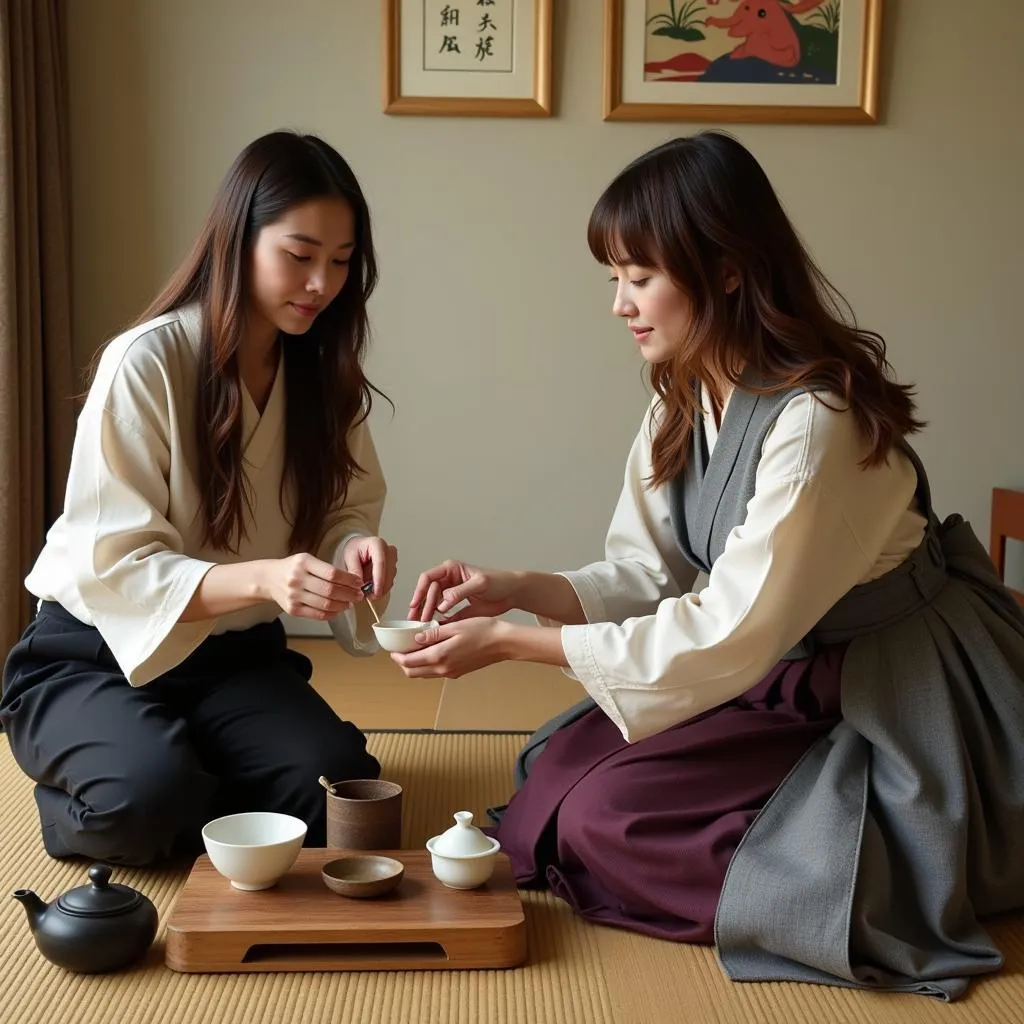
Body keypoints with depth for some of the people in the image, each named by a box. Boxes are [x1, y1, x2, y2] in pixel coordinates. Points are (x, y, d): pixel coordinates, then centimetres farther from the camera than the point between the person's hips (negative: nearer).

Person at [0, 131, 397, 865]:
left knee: (337, 786, -22)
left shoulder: (325, 371, -2)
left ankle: (190, 807, 6)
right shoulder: (146, 363, -20)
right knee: (151, 798, -32)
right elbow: (113, 568, -21)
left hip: (239, 655, 4)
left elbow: (348, 510, 1)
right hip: (99, 653, -4)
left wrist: (355, 549, -25)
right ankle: (75, 807, 3)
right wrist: (261, 579, -38)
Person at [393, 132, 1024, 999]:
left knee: (608, 820, -17)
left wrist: (511, 644, -25)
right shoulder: (684, 403, 1)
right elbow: (645, 575, 4)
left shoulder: (815, 421, -27)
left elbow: (729, 639, -27)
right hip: (788, 676, 8)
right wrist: (517, 589, -14)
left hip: (899, 704, -8)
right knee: (559, 774, -4)